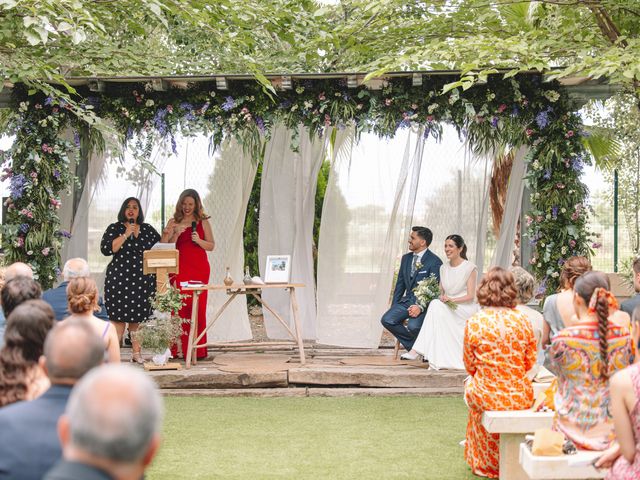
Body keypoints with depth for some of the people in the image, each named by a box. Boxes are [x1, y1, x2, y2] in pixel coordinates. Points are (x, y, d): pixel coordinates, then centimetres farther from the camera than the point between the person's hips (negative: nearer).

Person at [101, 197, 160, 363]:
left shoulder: (148, 229, 13)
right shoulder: (114, 228, 4)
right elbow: (106, 249, -10)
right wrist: (126, 235, -13)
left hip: (143, 279, 3)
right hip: (120, 279, -3)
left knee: (139, 316, 3)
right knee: (119, 316, -7)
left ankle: (136, 351, 11)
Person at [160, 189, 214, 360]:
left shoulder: (203, 222, 10)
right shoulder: (174, 222, 11)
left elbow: (211, 245, 9)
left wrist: (199, 241, -9)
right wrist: (176, 233, -9)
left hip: (200, 269, 0)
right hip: (179, 269, 0)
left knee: (198, 307, -4)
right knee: (180, 307, -7)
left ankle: (198, 349, 1)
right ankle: (180, 348, -4)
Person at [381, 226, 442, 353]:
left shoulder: (434, 262, -10)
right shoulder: (406, 258, 13)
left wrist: (421, 307, -28)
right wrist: (393, 307, 11)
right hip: (407, 300, 7)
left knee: (413, 326, -32)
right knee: (387, 320, -17)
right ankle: (413, 345, -1)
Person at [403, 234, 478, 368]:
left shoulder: (470, 268, -4)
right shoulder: (444, 268, 14)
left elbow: (470, 296, -9)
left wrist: (452, 299, -23)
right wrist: (442, 297, -9)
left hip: (466, 309, -5)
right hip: (447, 309, 5)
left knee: (437, 306, -32)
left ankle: (417, 350, -38)